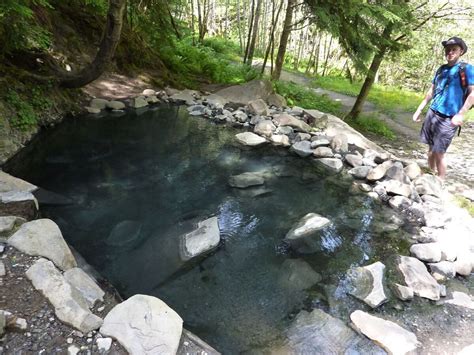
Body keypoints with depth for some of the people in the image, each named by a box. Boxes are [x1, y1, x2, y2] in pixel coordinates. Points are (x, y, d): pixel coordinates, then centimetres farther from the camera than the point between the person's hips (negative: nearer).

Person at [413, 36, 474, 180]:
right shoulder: (441, 69, 12)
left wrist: (461, 114, -24)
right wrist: (419, 109, 15)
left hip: (448, 118, -5)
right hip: (432, 113, 5)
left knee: (439, 153, -6)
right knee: (431, 148, 11)